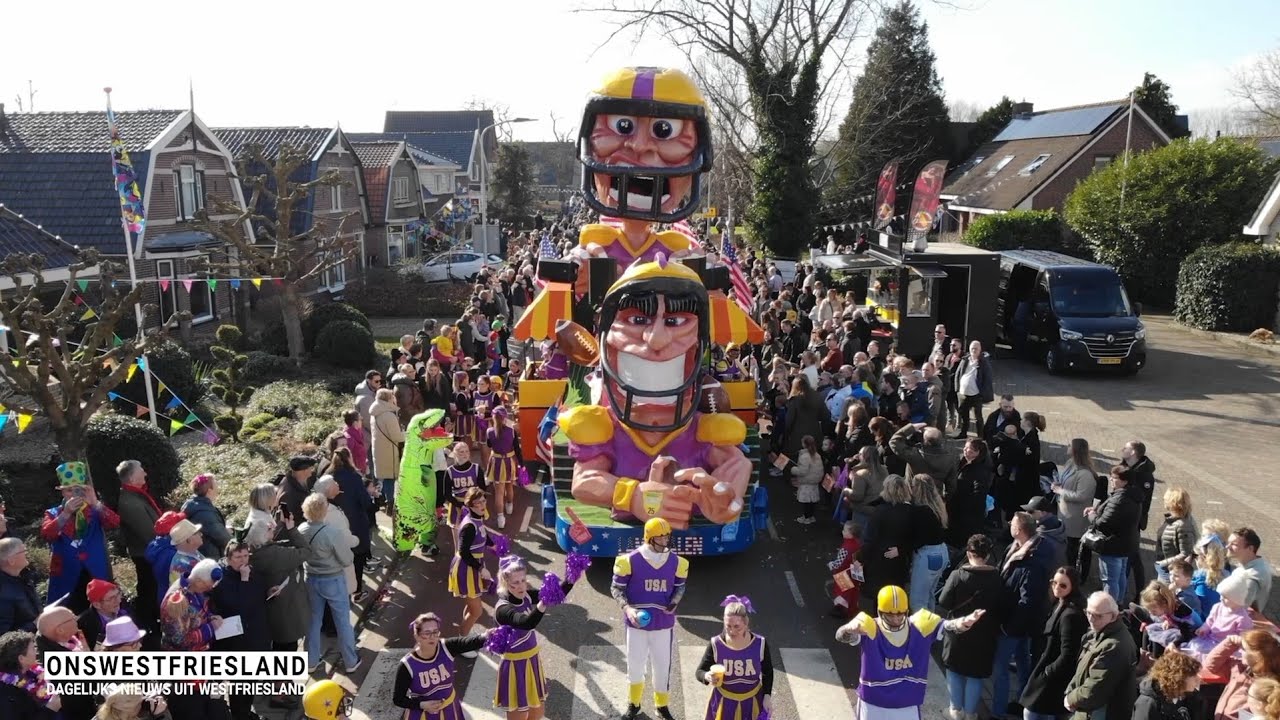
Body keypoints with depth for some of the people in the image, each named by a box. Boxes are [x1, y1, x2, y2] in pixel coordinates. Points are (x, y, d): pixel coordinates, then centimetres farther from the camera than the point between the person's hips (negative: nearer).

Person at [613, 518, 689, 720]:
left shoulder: (675, 562, -5)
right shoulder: (631, 560, -15)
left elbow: (680, 585, 10)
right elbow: (616, 588, -6)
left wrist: (675, 601, -10)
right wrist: (627, 608, -21)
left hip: (663, 623, 2)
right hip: (637, 622, -1)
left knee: (662, 665, 10)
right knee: (635, 664, 13)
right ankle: (633, 704, 37)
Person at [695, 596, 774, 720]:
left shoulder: (760, 644, -17)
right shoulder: (716, 645, -20)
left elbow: (768, 672, 1)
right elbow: (699, 671, -10)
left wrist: (767, 696, -5)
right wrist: (707, 676, -32)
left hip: (752, 701, 0)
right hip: (724, 702, 0)